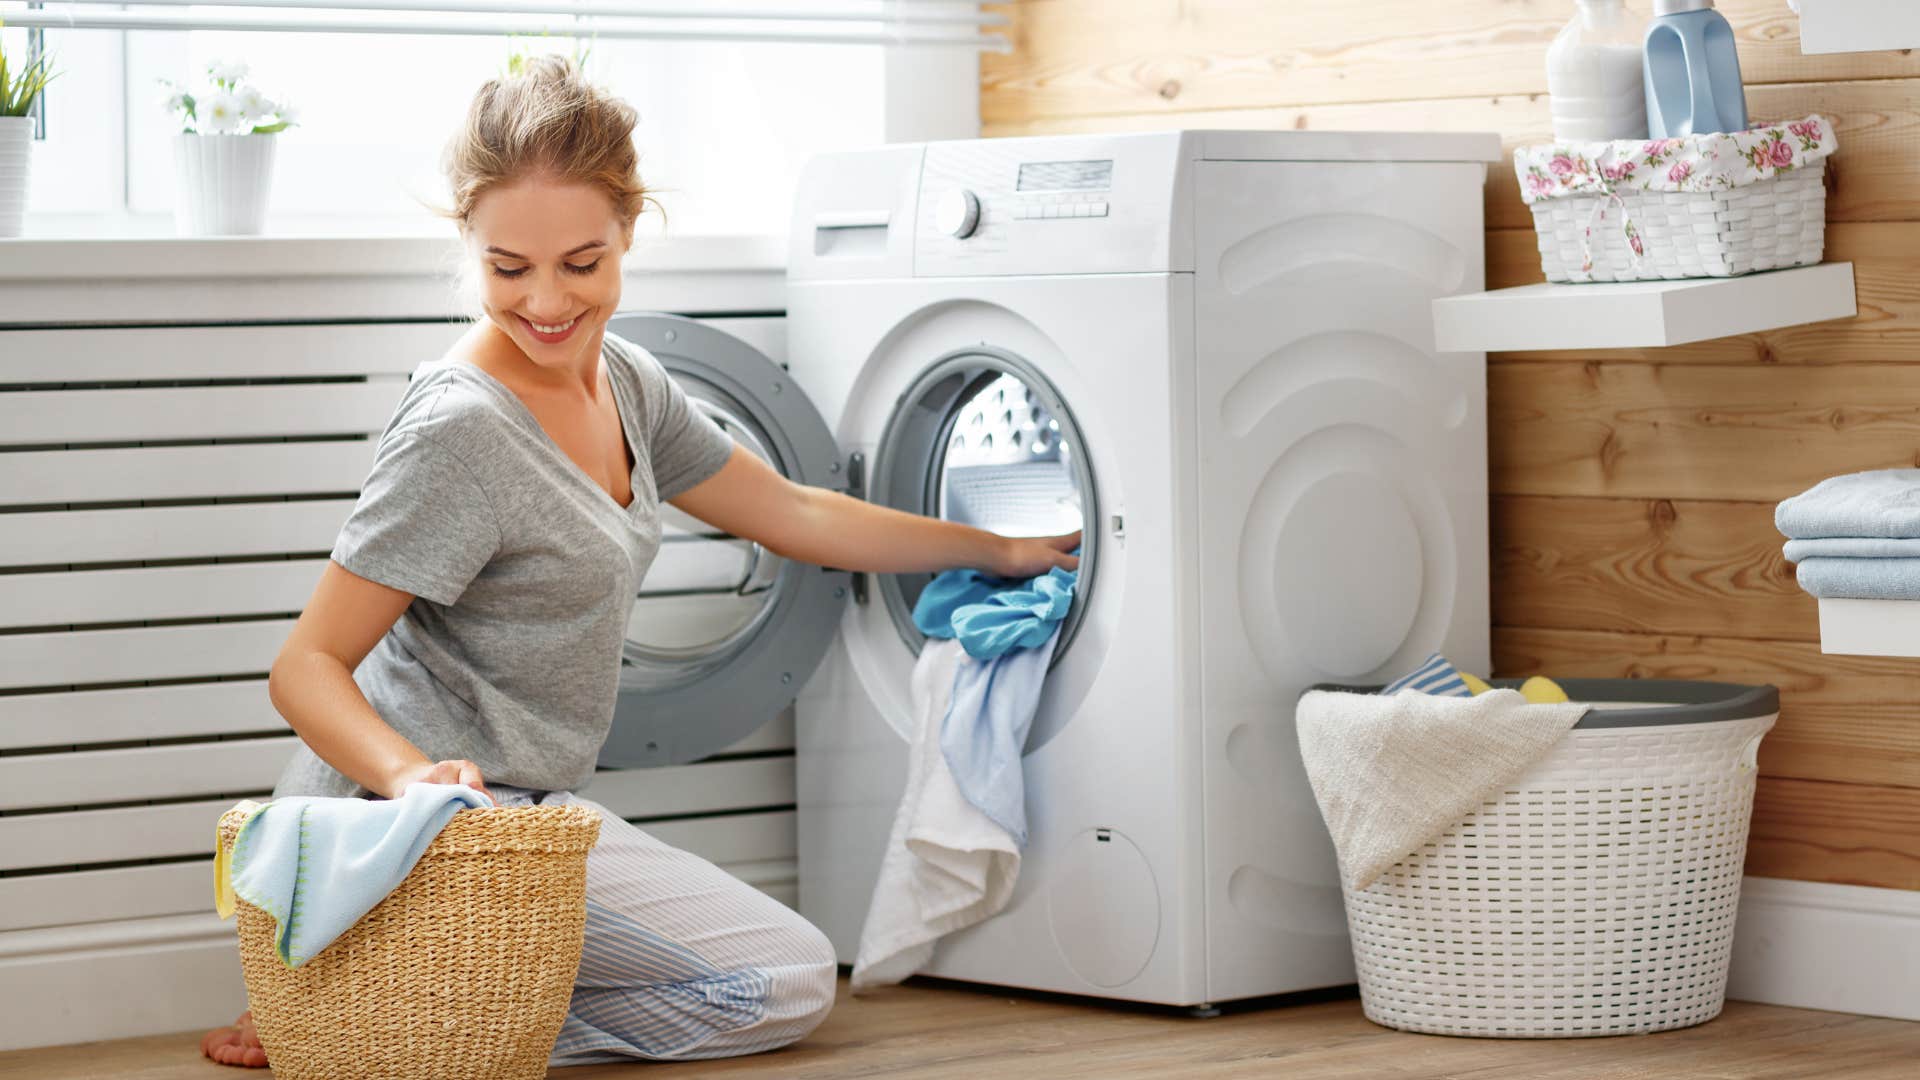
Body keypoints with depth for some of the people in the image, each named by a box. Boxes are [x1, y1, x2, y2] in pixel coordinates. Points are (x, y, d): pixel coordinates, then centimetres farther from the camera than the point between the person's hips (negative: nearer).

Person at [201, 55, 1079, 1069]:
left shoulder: (624, 384, 5)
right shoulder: (457, 432, -22)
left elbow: (793, 515, 19)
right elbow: (307, 665, -20)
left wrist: (1000, 552, 22)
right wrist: (411, 773, -39)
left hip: (515, 805, 9)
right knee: (792, 978, -3)